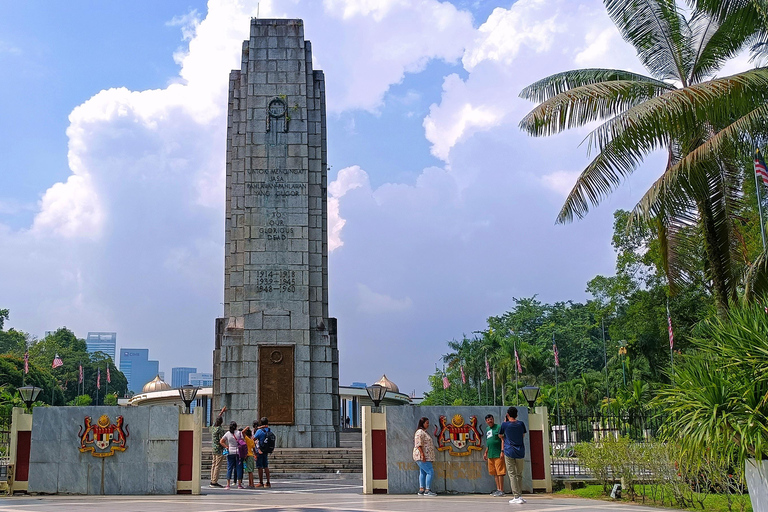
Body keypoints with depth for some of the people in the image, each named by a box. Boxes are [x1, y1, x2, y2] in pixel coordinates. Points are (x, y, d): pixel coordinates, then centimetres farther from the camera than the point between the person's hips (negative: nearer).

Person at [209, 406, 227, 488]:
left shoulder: (213, 427, 7)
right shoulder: (220, 429, -17)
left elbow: (217, 419, 25)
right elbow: (221, 440, -19)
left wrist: (222, 412, 36)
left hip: (213, 448, 9)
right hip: (219, 449, -9)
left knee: (214, 464, 12)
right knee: (218, 466, -6)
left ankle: (212, 481, 15)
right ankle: (214, 482, -7)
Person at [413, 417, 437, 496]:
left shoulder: (424, 432, 19)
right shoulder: (420, 432, -13)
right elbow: (418, 444, -21)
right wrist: (422, 454, -25)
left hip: (425, 457, 10)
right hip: (422, 457, -10)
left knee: (423, 472, 9)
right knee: (430, 471, -11)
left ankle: (421, 490, 11)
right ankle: (427, 490, -10)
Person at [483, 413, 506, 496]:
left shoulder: (498, 427, -5)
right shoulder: (487, 430, 18)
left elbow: (502, 440, -10)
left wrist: (502, 451, -16)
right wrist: (485, 453, 22)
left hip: (498, 454, -8)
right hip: (490, 455, 8)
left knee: (500, 472, -6)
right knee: (494, 473, 10)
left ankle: (501, 490, -3)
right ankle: (498, 489, 17)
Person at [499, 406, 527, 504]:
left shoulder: (505, 425, -3)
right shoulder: (521, 424, 4)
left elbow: (500, 436, 14)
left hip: (509, 452, -3)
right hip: (520, 452, 3)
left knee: (512, 474, -2)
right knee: (519, 475, 13)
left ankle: (517, 497, -9)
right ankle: (520, 495, 14)